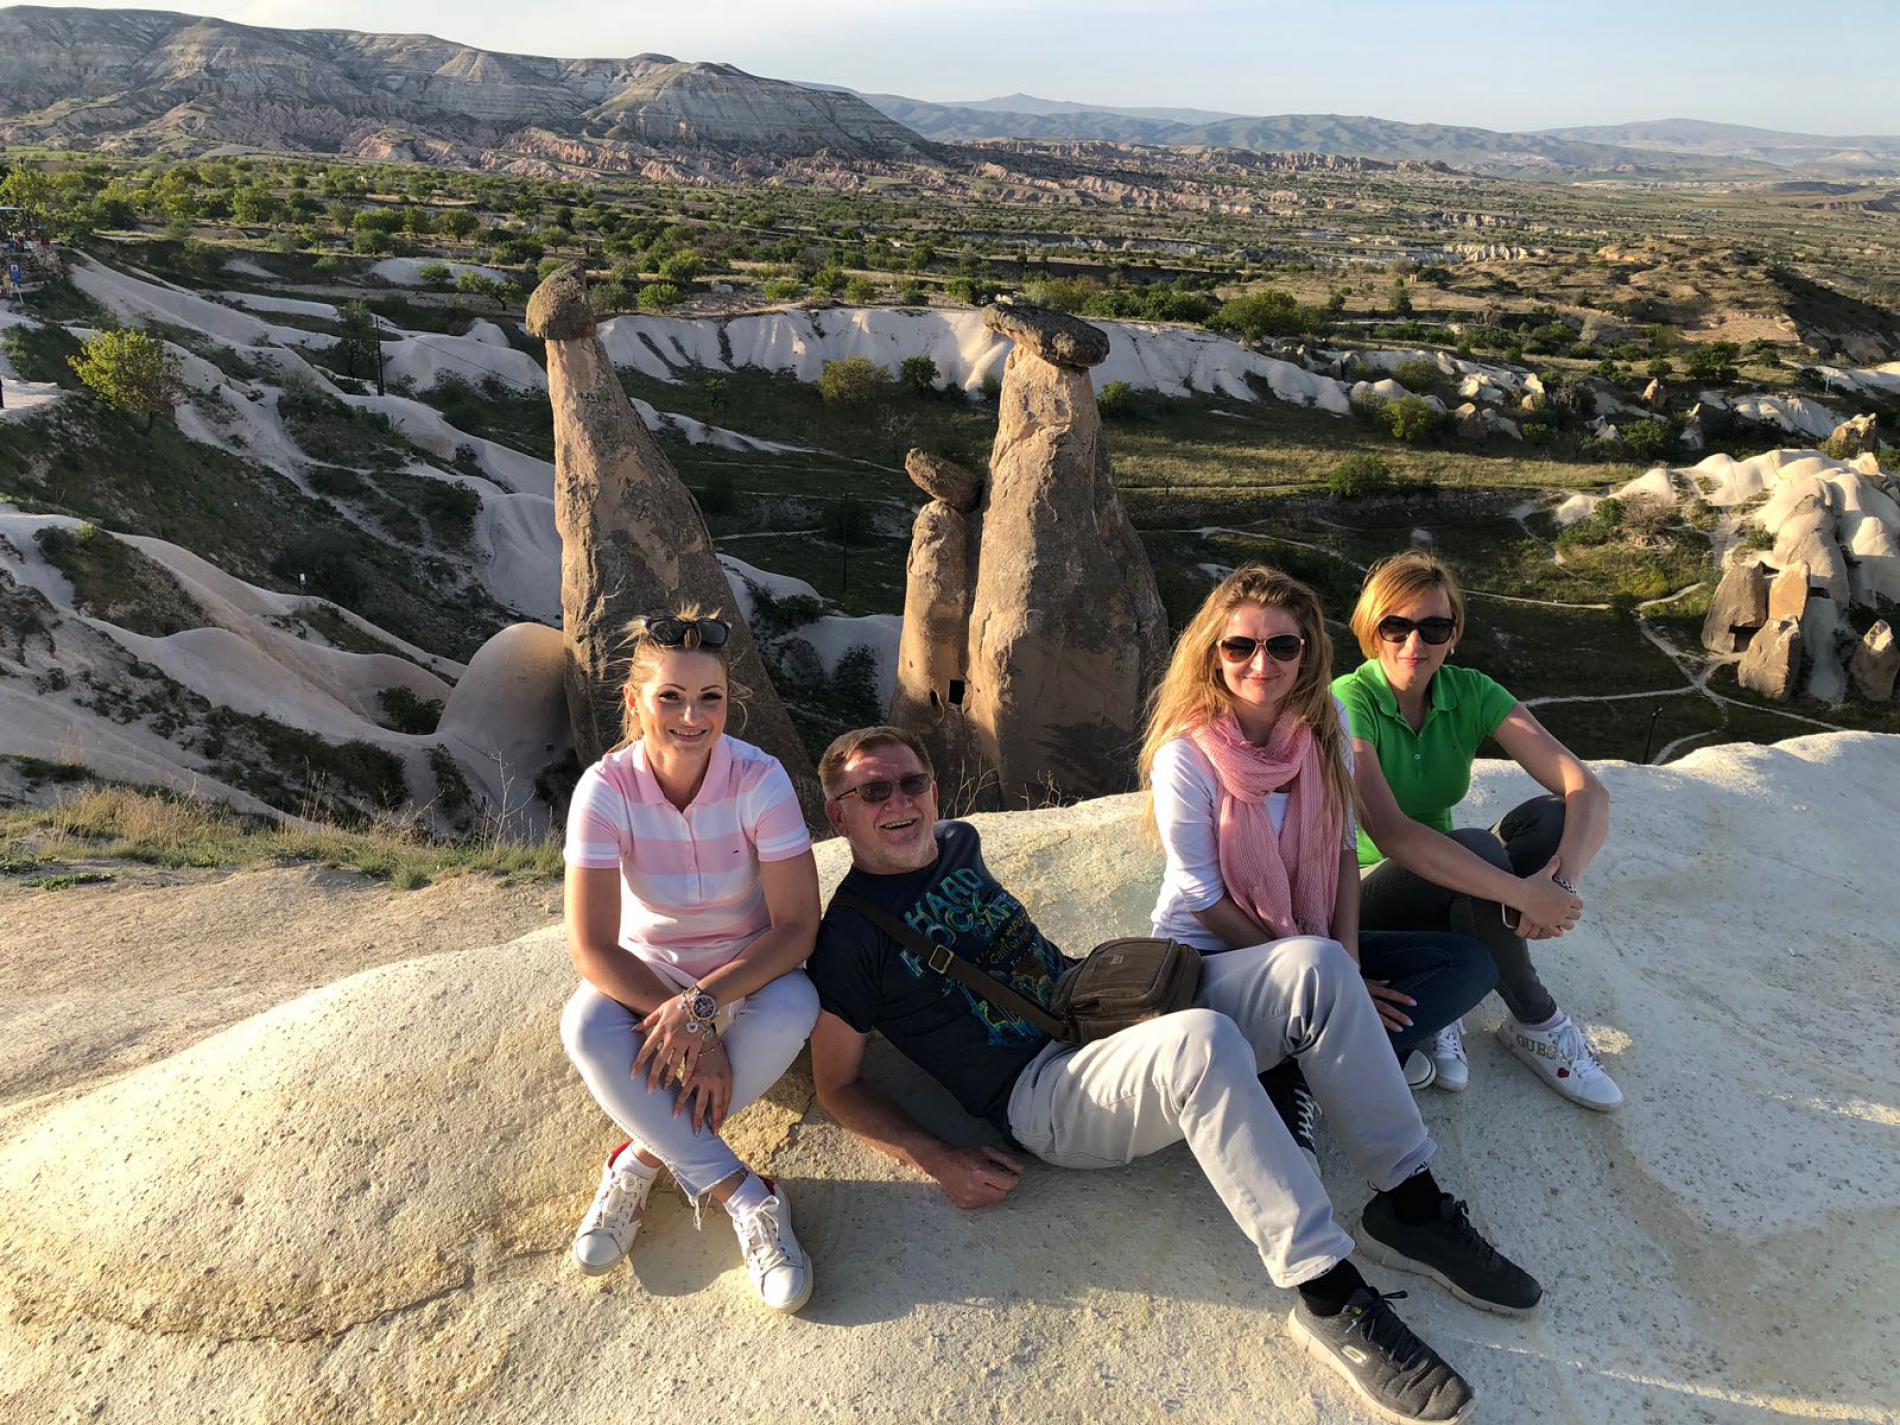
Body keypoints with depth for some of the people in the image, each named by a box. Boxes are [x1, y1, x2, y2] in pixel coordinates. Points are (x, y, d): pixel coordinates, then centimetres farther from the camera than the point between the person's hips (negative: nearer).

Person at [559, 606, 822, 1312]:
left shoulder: (759, 779, -20)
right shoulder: (606, 789, -19)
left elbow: (798, 925, -21)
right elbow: (592, 947, -21)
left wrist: (701, 1004, -32)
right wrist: (689, 1029, -30)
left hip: (750, 975, 0)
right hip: (647, 980, 1)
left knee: (794, 1008, -34)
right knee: (585, 1029, -32)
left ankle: (641, 1161, -18)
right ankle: (747, 1200, -26)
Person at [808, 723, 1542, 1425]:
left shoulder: (957, 841, 13)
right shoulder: (847, 939, -6)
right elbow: (838, 1084, -2)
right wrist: (937, 1159, -15)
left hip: (1109, 1016, 8)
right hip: (1043, 1093, -8)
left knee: (1314, 965, -11)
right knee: (1203, 1042, -39)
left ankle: (1410, 1205, -6)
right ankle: (1329, 1297, -30)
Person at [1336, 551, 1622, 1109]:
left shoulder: (1470, 694, -5)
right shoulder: (1350, 702, -20)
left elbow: (1588, 790, -15)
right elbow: (1390, 833, -35)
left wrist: (1564, 878, -35)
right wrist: (1523, 893, -40)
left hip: (1441, 884, 6)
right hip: (1362, 900, -5)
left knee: (1553, 817, -19)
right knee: (1477, 849, -33)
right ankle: (1536, 1023, -10)